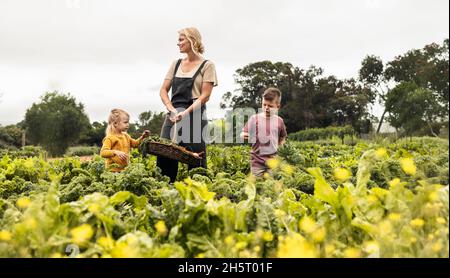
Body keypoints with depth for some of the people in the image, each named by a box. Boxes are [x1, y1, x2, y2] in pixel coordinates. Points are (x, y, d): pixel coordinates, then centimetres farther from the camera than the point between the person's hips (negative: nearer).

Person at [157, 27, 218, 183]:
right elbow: (163, 90, 13)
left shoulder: (207, 65, 1)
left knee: (195, 156, -6)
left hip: (194, 116, -5)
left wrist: (186, 113, -16)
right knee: (164, 154, -1)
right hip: (173, 115, 5)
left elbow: (205, 95, -7)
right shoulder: (176, 64, 16)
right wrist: (171, 109, -6)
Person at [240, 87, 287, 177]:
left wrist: (279, 148, 6)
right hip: (257, 161, -1)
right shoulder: (254, 118, -3)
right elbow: (244, 134, -3)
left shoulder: (279, 121, 3)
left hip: (273, 160, 1)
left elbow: (283, 137, 19)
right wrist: (244, 135, -25)